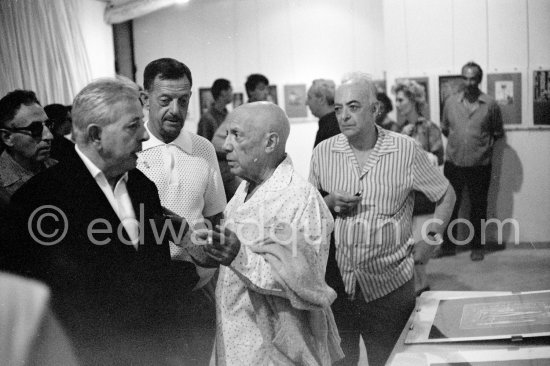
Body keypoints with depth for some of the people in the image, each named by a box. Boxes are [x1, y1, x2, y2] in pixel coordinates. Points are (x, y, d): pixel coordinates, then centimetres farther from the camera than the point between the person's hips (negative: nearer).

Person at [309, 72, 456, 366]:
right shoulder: (323, 152, 0)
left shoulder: (406, 151, -6)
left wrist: (429, 241, 0)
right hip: (335, 284, 2)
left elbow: (446, 195, 6)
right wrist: (328, 203, -10)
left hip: (389, 285, -2)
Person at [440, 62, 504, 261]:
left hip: (480, 166, -1)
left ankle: (477, 246, 23)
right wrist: (457, 142, 8)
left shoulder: (490, 105, -3)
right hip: (453, 164, 1)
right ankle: (448, 244, 21)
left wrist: (482, 145, 3)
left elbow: (498, 132, 9)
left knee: (478, 207, 9)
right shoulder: (450, 102, 2)